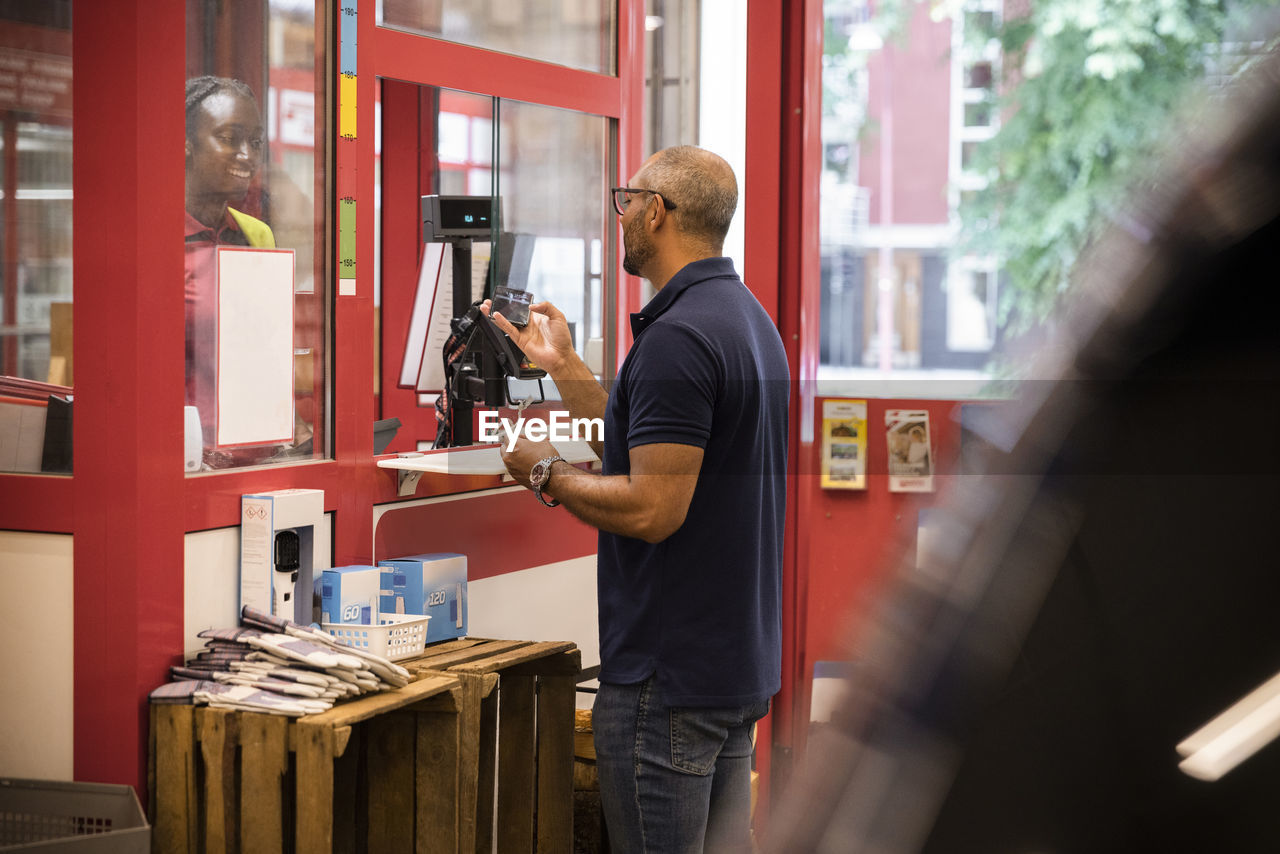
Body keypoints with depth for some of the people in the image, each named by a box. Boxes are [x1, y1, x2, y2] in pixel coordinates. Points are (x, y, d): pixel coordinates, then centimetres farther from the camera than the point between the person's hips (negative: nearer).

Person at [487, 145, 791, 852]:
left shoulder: (677, 337, -20)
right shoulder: (747, 317, 13)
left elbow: (651, 509, -24)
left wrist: (545, 473, -10)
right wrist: (562, 365, 22)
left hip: (670, 674, -10)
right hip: (740, 661, 10)